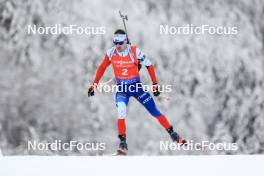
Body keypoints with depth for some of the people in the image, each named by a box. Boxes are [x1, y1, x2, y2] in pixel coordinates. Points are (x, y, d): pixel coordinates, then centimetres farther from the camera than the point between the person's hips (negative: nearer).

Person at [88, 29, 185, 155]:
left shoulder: (135, 52, -17)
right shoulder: (111, 53, -9)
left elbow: (149, 66, -6)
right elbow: (102, 68, 6)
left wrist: (155, 84, -6)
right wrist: (94, 85, 6)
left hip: (137, 87, -1)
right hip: (121, 89, 1)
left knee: (154, 112, 2)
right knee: (121, 112, -23)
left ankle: (173, 135, 17)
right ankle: (123, 143, -14)